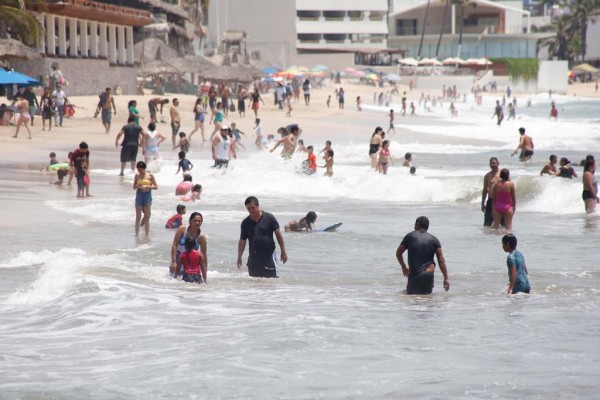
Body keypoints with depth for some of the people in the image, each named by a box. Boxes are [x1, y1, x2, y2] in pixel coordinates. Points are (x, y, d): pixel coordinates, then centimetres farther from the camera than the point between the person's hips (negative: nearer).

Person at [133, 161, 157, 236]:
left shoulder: (150, 175, -3)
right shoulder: (137, 175, 4)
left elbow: (156, 187, -1)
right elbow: (134, 187, 10)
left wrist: (147, 186, -16)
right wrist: (138, 186, -12)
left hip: (147, 195, -1)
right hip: (139, 195, 1)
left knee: (147, 216, 2)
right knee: (138, 216, -1)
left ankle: (147, 234, 7)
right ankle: (137, 234, 1)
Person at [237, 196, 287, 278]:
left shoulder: (269, 218, -3)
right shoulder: (245, 223, 4)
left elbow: (278, 234, 1)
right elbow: (242, 241, 8)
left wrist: (283, 252, 0)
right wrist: (239, 257, 1)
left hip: (268, 255, -3)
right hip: (253, 256, 3)